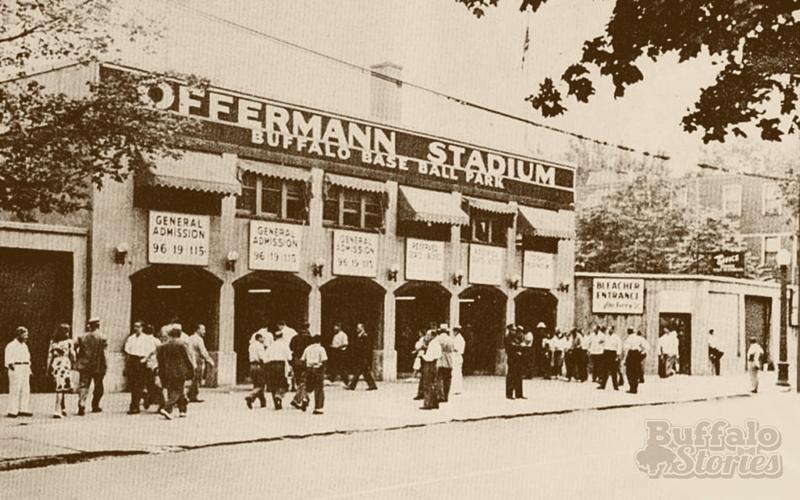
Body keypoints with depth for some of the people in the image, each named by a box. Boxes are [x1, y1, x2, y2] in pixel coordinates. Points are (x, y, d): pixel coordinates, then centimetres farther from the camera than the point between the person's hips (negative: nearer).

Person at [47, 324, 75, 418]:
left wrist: (48, 368, 6)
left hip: (54, 364, 5)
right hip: (65, 364, -5)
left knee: (61, 388, 16)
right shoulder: (69, 342, -4)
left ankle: (63, 408, 24)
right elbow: (72, 355, -2)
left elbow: (49, 355, 5)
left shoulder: (53, 342, 7)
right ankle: (57, 410, -13)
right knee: (61, 388, -5)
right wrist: (73, 364, 12)